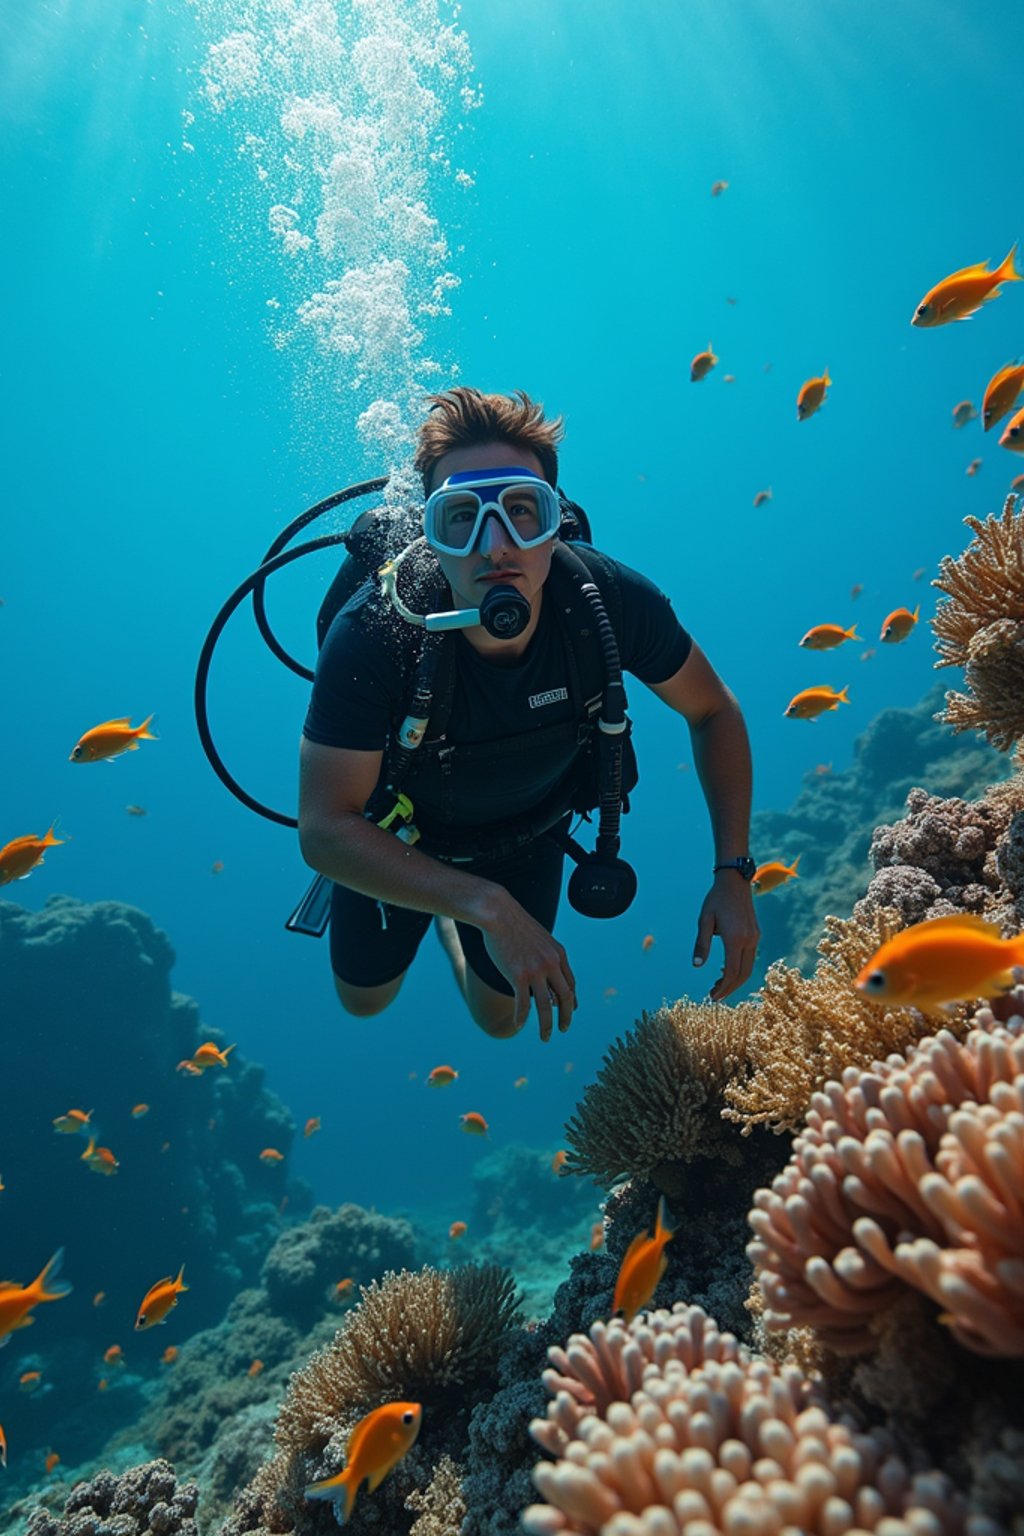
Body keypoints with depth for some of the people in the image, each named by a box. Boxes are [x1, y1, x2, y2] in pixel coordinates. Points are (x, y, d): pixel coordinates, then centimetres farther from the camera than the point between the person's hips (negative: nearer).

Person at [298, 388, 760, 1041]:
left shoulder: (613, 602, -32)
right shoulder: (371, 638, -39)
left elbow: (713, 712, -16)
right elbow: (324, 829, -38)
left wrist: (733, 872, -22)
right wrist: (487, 907, -47)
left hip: (526, 825, 2)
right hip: (398, 827, -1)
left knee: (502, 1018, 20)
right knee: (365, 998, 22)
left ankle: (446, 920, 49)